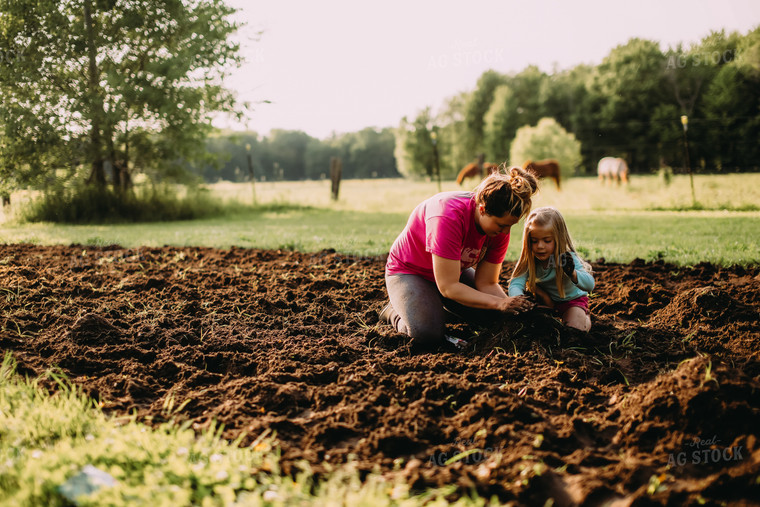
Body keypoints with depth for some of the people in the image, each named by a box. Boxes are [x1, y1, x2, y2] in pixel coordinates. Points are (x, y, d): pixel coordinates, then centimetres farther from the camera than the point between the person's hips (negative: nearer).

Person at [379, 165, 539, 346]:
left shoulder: (500, 227, -18)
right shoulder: (448, 217, -39)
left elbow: (487, 283, -14)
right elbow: (448, 287, -37)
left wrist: (510, 303, -33)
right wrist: (499, 303, -40)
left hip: (454, 270, 7)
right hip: (409, 271, -7)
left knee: (496, 316, -4)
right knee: (428, 333, -29)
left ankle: (437, 304, 17)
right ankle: (395, 311, 4)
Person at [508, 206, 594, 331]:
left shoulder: (567, 259, -32)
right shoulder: (528, 260, -24)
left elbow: (589, 285, -42)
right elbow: (515, 284, -33)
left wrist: (573, 274, -64)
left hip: (572, 299, -4)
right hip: (547, 301, 4)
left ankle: (586, 318, 15)